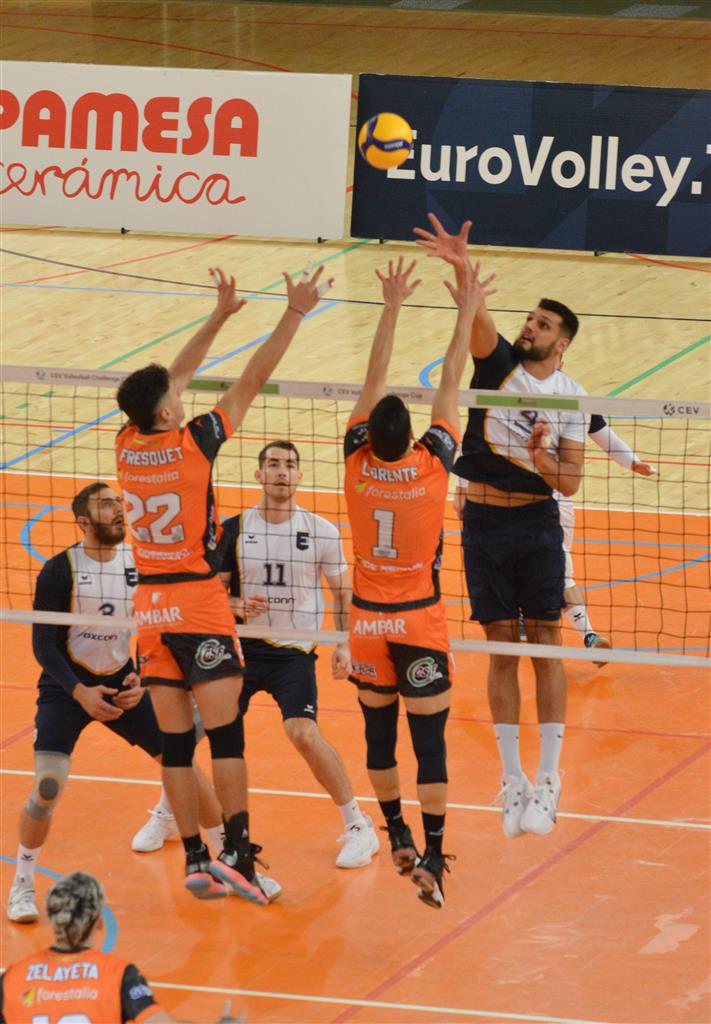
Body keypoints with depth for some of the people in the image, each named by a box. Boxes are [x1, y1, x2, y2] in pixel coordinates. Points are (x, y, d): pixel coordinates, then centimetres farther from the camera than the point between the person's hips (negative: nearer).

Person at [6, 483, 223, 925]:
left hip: (122, 682, 4)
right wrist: (80, 692, -23)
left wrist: (142, 680, -11)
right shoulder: (60, 570, -14)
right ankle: (23, 885, 0)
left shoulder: (140, 562, -3)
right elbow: (43, 644, -13)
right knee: (48, 785, -19)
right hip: (67, 685, -4)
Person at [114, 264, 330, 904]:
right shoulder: (191, 444, -13)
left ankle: (195, 862, 7)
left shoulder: (128, 446, 1)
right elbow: (254, 378, -9)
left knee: (176, 742, 6)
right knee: (225, 734, -4)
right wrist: (295, 315, -4)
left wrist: (220, 316, 22)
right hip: (199, 603, -5)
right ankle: (237, 854, -10)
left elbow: (171, 379, 16)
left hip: (150, 606, 6)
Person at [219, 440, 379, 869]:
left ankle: (358, 825, -9)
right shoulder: (234, 529, 0)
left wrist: (344, 645, -3)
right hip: (241, 645, 3)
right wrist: (237, 606, -15)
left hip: (294, 651, -3)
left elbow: (343, 592, 7)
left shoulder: (321, 531, -3)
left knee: (304, 733, -22)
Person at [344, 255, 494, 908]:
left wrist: (392, 308, 4)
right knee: (429, 739, -2)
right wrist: (467, 311, 0)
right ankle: (431, 859, -6)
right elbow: (450, 385, -8)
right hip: (420, 623, -3)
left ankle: (397, 836, 27)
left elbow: (374, 380, -2)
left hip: (368, 622, 3)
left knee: (379, 731, 16)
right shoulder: (432, 467, -15)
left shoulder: (359, 465, -10)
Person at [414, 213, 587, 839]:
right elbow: (478, 317, -20)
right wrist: (462, 268, -39)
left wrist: (540, 458, -21)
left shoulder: (571, 397, 2)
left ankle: (548, 779, 2)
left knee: (545, 642, -3)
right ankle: (513, 781, 9)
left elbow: (569, 482, 0)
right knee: (502, 647, 3)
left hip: (538, 523, 0)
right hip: (484, 522, 0)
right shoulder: (499, 360, 1)